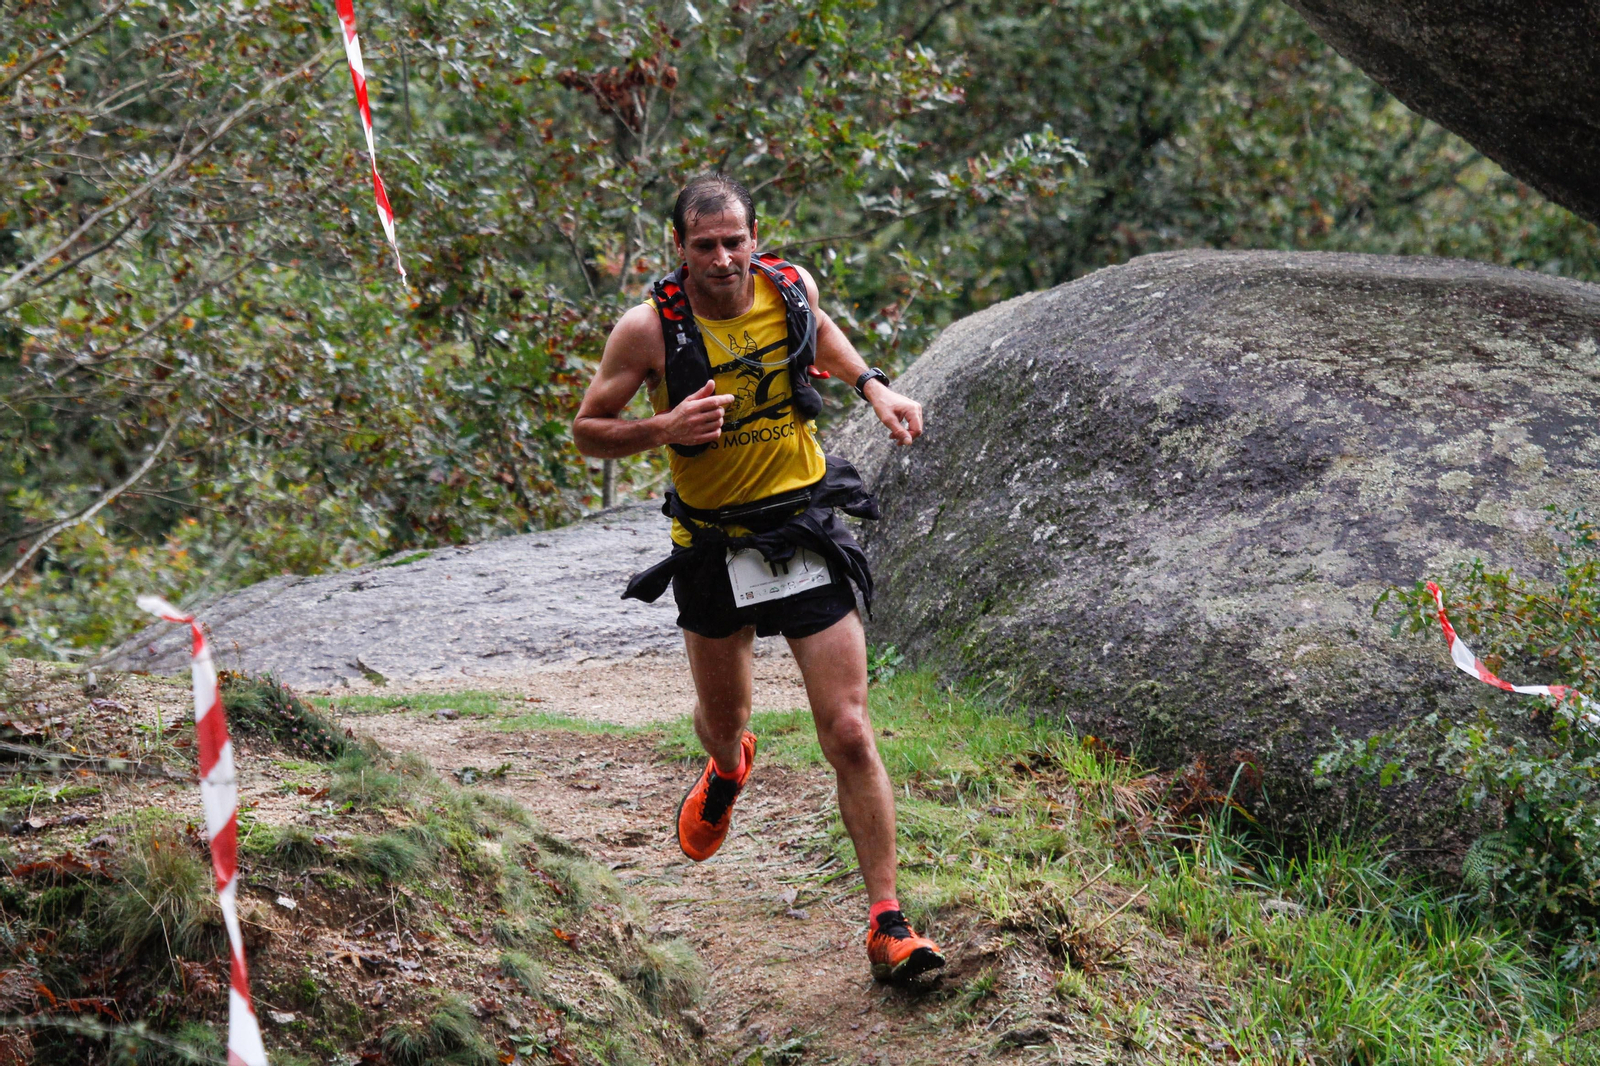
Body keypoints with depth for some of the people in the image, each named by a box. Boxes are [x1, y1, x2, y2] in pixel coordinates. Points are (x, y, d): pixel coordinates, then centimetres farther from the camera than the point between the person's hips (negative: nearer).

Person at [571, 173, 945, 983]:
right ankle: (727, 769, 60)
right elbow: (588, 432, -7)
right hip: (714, 547, 0)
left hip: (806, 537, 0)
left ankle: (887, 925, -5)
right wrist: (663, 428, -25)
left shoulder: (790, 286, -8)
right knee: (722, 722, 20)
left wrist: (873, 385, 1)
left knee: (849, 734, -9)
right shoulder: (650, 328, -16)